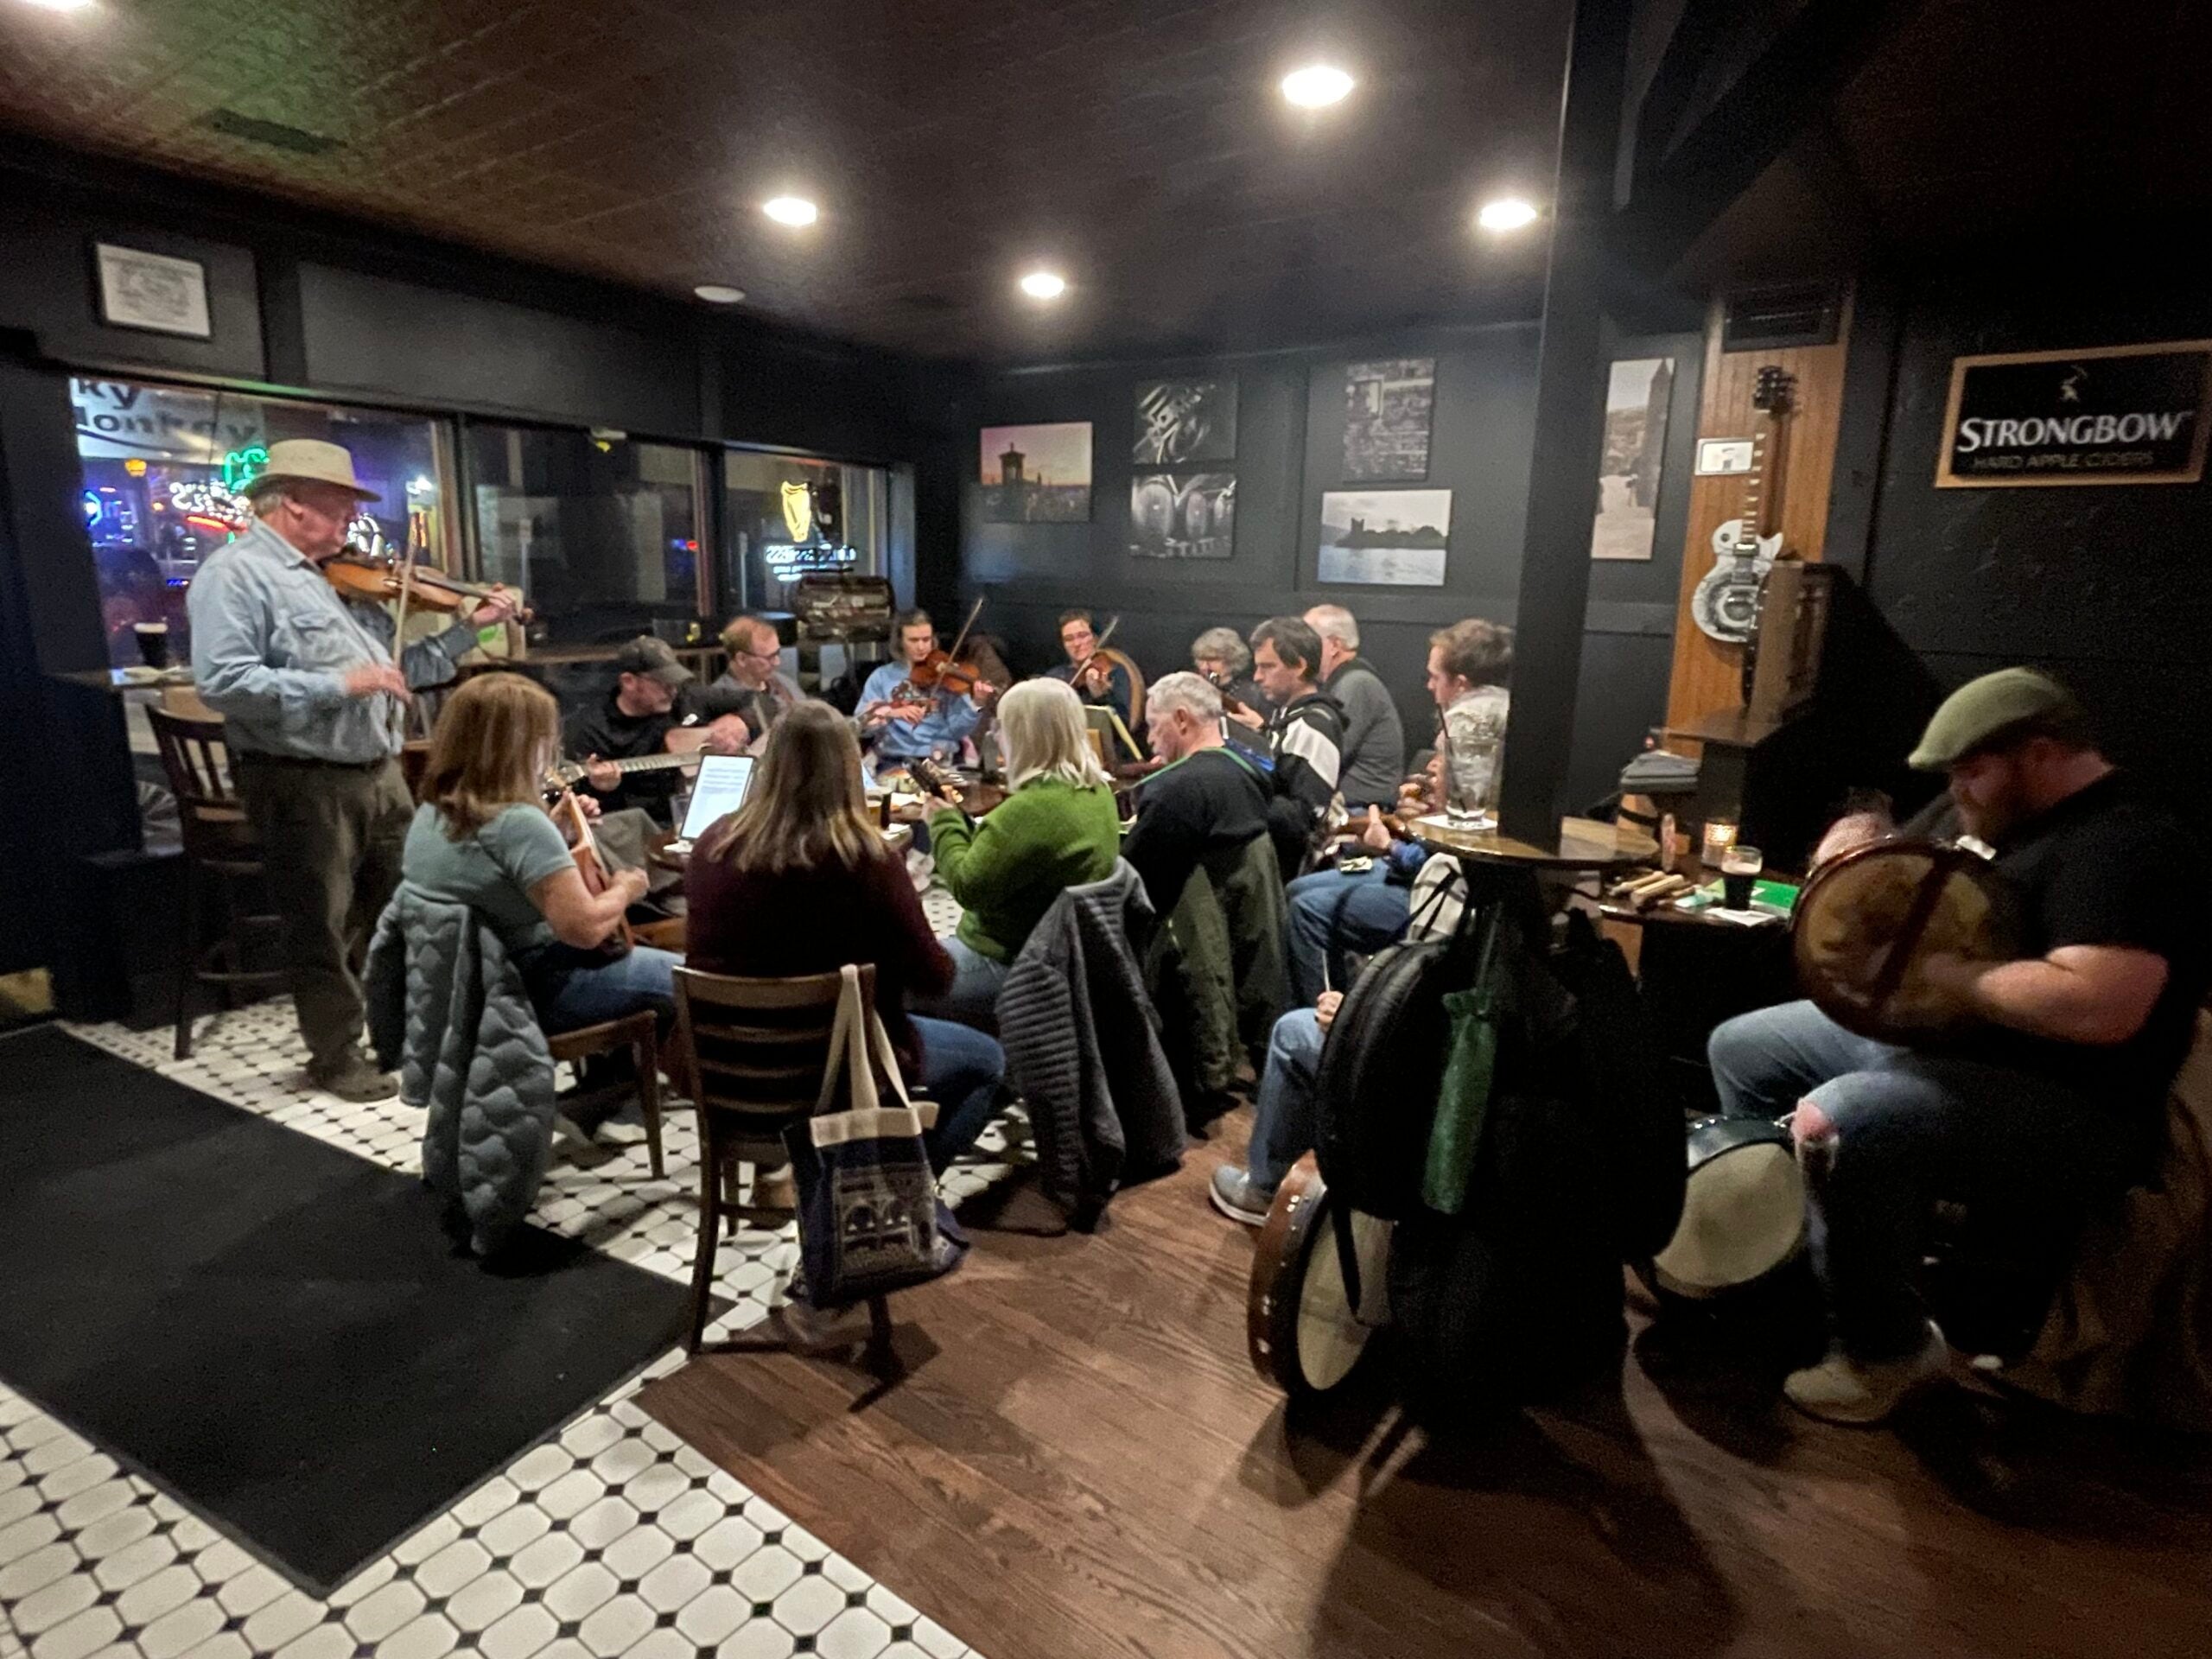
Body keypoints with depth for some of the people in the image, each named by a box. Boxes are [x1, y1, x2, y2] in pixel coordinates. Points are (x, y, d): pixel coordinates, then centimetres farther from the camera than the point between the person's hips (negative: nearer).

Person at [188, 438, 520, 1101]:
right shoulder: (236, 574, -11)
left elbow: (396, 670, 17)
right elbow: (223, 682, -23)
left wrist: (468, 627, 12)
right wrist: (339, 684, -24)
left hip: (381, 774, 8)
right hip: (304, 784, -8)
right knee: (322, 930, 6)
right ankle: (337, 1056, 22)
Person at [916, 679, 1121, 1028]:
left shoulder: (1032, 809, -28)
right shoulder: (1099, 793, 2)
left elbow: (967, 886, -20)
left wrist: (944, 820, -7)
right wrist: (959, 816, 8)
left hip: (1008, 967, -10)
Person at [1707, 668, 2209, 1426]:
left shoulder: (2127, 845, -19)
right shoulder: (2026, 822, 14)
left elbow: (2099, 1007, -33)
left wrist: (1943, 972, -22)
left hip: (2069, 1111, -11)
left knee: (1837, 1124, -35)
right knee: (1741, 1046, 10)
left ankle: (1885, 1350, -10)